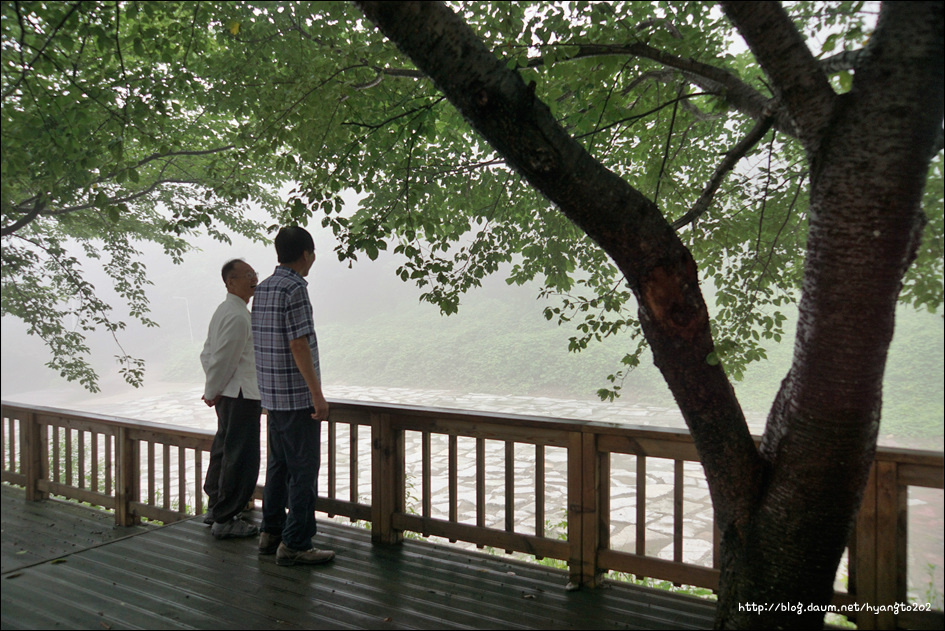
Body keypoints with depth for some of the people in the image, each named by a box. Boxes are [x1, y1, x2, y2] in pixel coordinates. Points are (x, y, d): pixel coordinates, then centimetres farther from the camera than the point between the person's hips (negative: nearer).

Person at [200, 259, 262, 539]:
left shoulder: (224, 310, 15)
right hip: (241, 396, -11)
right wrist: (212, 392, -5)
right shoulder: (237, 316, -18)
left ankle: (215, 507, 33)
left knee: (224, 450, 19)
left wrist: (212, 390, 15)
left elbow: (207, 353, 19)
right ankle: (224, 520, 4)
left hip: (228, 395, 11)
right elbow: (222, 359, -18)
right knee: (240, 457, -4)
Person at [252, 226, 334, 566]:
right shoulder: (294, 288, -15)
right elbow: (299, 345, -20)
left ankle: (271, 533, 26)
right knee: (304, 468, -2)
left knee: (279, 464, 17)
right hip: (297, 395, -9)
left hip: (272, 394, 9)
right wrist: (317, 394, -17)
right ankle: (294, 544, 3)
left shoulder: (263, 288, 12)